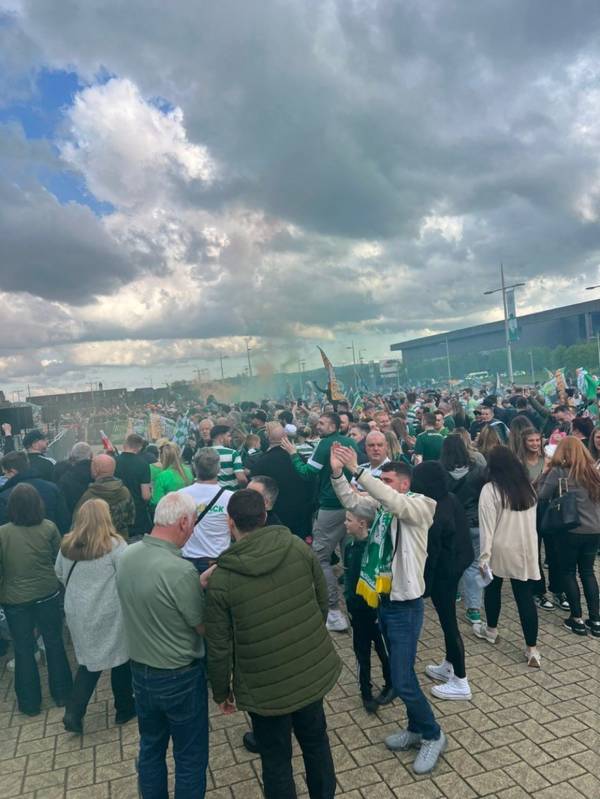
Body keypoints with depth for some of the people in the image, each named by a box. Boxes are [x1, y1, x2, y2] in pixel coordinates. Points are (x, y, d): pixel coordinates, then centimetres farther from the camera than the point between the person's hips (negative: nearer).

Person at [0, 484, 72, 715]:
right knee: (55, 644, 17)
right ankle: (61, 694, 30)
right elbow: (60, 558, 0)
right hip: (48, 595, 1)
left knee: (23, 650, 15)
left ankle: (30, 703, 29)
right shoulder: (49, 527, -13)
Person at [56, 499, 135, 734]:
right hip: (109, 615, -5)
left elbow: (60, 575, 13)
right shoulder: (115, 545, -19)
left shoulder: (67, 546, -1)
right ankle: (124, 709, 29)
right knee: (120, 659, 14)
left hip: (78, 614, 5)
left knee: (89, 661, 19)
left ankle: (73, 713, 12)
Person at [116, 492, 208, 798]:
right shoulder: (180, 570, -31)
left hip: (139, 671, 7)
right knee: (190, 758, 15)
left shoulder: (127, 555, -9)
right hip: (180, 678, -7)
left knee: (150, 748, 25)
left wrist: (199, 583, 3)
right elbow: (204, 627, -18)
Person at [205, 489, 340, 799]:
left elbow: (219, 646, -12)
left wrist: (221, 691, 6)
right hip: (313, 669, 4)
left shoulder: (221, 578, -19)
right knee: (316, 741, 27)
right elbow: (323, 601, 1)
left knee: (276, 759, 19)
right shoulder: (298, 547, -11)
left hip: (265, 686, -3)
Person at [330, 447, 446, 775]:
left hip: (405, 605, -7)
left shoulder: (418, 505, -16)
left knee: (402, 681, -1)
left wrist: (357, 470, -39)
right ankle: (417, 729, 39)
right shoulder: (380, 503, 3)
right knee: (401, 673, 20)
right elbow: (350, 501, -6)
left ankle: (433, 735, 22)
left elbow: (395, 502, -35)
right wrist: (337, 472, -23)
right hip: (384, 601, 7)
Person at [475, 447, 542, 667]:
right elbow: (531, 520, 12)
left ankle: (491, 630, 37)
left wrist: (484, 556, -13)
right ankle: (532, 649, 3)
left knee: (493, 588, 19)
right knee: (526, 597, 4)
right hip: (526, 550, 3)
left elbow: (487, 526, -16)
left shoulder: (490, 489, -14)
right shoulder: (527, 487, 3)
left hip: (500, 550, -3)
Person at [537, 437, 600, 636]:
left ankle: (577, 619, 13)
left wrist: (545, 475, 3)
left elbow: (543, 496, -6)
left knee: (568, 572, 11)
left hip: (571, 530, -5)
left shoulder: (559, 471, -11)